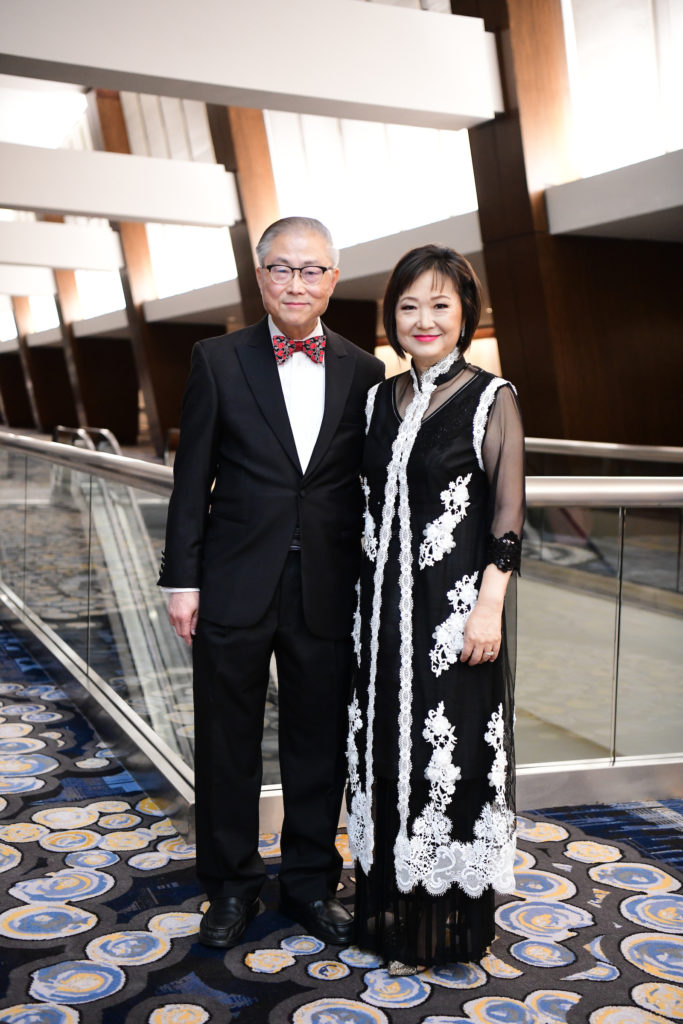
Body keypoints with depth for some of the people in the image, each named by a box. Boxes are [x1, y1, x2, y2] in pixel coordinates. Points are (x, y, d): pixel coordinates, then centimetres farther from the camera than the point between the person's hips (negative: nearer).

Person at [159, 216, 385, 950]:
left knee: (319, 745, 13)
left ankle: (311, 883, 33)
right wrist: (182, 580, -5)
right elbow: (191, 481, -1)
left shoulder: (363, 373, 3)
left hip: (328, 593, 2)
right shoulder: (219, 361, -1)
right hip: (234, 588, -1)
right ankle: (232, 887, 31)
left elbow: (368, 489, 6)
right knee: (227, 746, 11)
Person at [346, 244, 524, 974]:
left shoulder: (492, 401, -5)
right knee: (390, 749, 12)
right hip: (389, 606, 5)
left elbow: (508, 514, -8)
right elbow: (370, 509, 12)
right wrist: (366, 604, 10)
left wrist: (489, 604, -15)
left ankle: (452, 917, 23)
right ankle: (394, 906, 29)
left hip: (457, 606, -5)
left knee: (454, 750, 4)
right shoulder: (380, 400, 10)